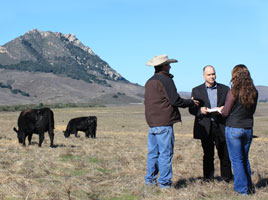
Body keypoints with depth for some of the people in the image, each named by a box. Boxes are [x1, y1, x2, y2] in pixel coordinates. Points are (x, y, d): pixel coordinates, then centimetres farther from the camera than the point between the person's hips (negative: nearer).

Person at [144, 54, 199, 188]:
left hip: (152, 122, 8)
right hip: (164, 123, -8)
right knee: (165, 153, -3)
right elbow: (175, 101, -13)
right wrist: (191, 102, 2)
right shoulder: (165, 80, -10)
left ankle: (150, 179, 18)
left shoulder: (149, 82, 16)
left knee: (153, 152, 13)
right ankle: (164, 182, 0)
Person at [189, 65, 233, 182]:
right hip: (205, 127, 0)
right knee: (208, 154, 6)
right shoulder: (196, 90, 7)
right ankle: (208, 177, 19)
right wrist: (200, 110, -15)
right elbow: (191, 109, 6)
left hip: (221, 126, 1)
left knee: (224, 153, 2)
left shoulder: (225, 89, 10)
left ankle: (227, 176, 17)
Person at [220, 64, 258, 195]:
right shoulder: (254, 92, 0)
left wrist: (221, 109, 11)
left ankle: (242, 188, 9)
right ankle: (249, 187, 24)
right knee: (245, 158, 19)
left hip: (234, 129, -5)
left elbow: (225, 112, -10)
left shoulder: (233, 92, -15)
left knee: (236, 160, 5)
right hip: (248, 129, 5)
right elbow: (252, 111, 11)